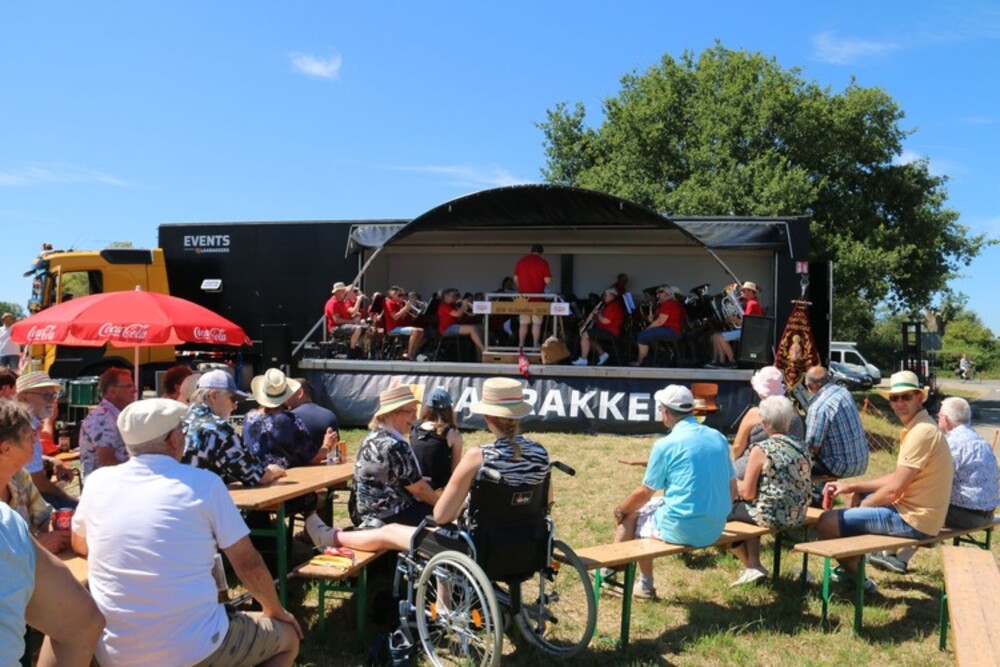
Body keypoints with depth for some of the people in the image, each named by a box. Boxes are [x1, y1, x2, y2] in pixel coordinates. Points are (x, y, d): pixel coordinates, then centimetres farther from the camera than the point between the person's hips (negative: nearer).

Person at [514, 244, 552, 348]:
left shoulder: (520, 261, 7)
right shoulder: (543, 262, -4)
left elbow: (515, 279, 7)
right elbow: (547, 280, -8)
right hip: (537, 296, -3)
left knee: (523, 323, 7)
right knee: (537, 323, 1)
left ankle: (521, 345, 5)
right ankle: (536, 345, 0)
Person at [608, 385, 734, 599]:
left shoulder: (665, 445, -11)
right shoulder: (719, 438, 5)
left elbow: (644, 494, -4)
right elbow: (732, 490, 12)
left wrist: (620, 510, 14)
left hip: (681, 530, -6)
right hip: (715, 530, 7)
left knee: (630, 517, 16)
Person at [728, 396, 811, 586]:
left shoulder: (761, 450, -17)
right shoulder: (801, 446, 4)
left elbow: (748, 493, -13)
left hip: (771, 516, -7)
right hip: (797, 516, 7)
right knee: (749, 508, 31)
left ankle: (751, 566, 21)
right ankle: (753, 564, 24)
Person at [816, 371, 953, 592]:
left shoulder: (922, 433, -22)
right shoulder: (917, 428, 10)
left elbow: (893, 490, -21)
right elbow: (897, 477, 16)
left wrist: (863, 504, -4)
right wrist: (851, 487, 10)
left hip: (914, 520, -11)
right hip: (912, 508, 11)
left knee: (827, 522, -13)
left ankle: (856, 575, 13)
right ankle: (852, 565, 27)